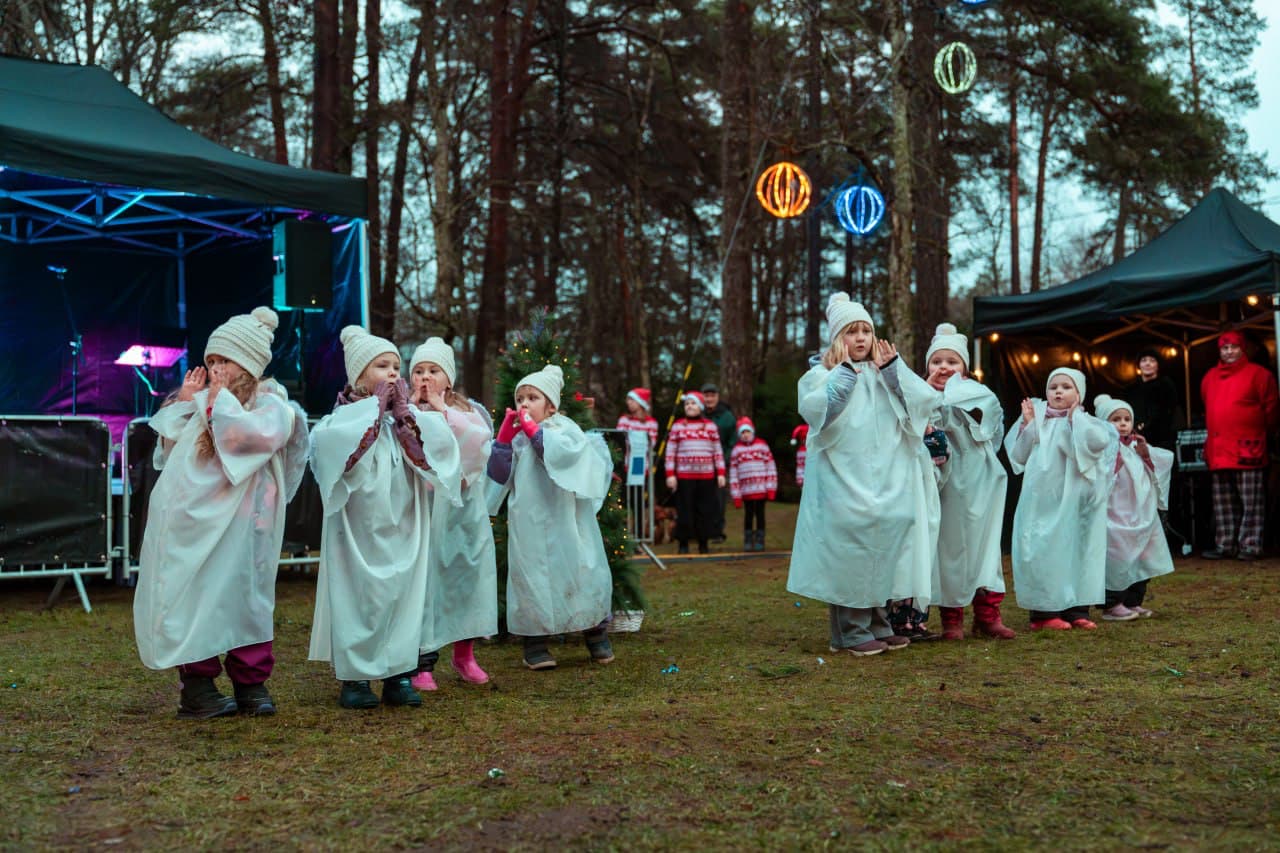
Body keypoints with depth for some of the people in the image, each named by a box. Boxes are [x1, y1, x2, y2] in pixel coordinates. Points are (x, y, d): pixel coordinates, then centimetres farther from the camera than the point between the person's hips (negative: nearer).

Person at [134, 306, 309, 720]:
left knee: (243, 599, 0)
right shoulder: (205, 404, 17)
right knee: (191, 601, 3)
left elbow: (255, 433, -22)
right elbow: (170, 452, 18)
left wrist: (219, 402, -10)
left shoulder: (270, 404, 0)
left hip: (234, 525, -5)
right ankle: (198, 684, 9)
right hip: (189, 523, 5)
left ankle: (251, 683, 10)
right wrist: (184, 403, 9)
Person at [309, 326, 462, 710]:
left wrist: (403, 411, -8)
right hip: (359, 531, -3)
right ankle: (355, 678, 8)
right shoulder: (345, 417, -2)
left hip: (403, 533, 4)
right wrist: (376, 405, -14)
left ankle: (399, 675, 11)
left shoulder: (407, 418, 9)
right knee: (359, 597, -2)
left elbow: (441, 446, -7)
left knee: (405, 595, 3)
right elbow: (334, 440, -26)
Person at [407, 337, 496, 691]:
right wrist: (413, 408, -10)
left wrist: (443, 410, -10)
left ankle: (464, 655, 22)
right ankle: (422, 663, -1)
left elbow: (480, 440, -12)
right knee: (422, 580, -8)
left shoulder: (468, 411, 9)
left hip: (461, 509, 2)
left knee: (464, 579, 6)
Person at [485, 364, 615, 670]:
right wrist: (504, 437, -7)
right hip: (528, 527, 3)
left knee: (581, 573, 4)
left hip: (565, 523, -3)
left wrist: (534, 430, -17)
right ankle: (535, 644, 10)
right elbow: (500, 475, 3)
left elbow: (566, 451, -21)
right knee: (531, 579, 2)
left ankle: (597, 636, 20)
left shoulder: (565, 427, 0)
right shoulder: (517, 437, 10)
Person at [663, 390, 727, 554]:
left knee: (706, 511, 2)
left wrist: (721, 473, 4)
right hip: (684, 476, -1)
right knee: (685, 510, -1)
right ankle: (683, 544, 9)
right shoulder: (677, 426, 5)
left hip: (707, 476, 1)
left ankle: (703, 543, 12)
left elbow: (718, 452, 11)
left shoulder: (710, 426, 10)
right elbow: (670, 452, 3)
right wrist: (670, 474, -4)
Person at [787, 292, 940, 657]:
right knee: (849, 550, -8)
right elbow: (817, 410, -17)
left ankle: (878, 625, 17)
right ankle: (851, 632, 0)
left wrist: (893, 370, -3)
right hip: (844, 482, -4)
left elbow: (925, 401, 2)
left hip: (887, 483, 4)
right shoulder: (821, 375, 4)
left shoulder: (886, 374, 16)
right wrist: (845, 372, -13)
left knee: (883, 549, 5)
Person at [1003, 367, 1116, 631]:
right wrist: (1027, 424, -4)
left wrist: (1076, 417, -9)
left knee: (1075, 549, 3)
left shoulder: (1084, 422, 5)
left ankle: (1076, 609, 11)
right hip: (1040, 502, 0)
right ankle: (1044, 611, 4)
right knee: (1042, 552, -2)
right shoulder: (1037, 421, 9)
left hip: (1072, 502, 0)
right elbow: (1018, 456, 5)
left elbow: (1099, 441, -16)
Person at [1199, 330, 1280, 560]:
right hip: (1218, 450, 5)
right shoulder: (1210, 377, 15)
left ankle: (1250, 546, -2)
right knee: (1223, 504, 8)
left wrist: (1261, 433, 10)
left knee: (1251, 502, -4)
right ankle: (1225, 545, 13)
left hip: (1248, 449, -5)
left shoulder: (1258, 374, 0)